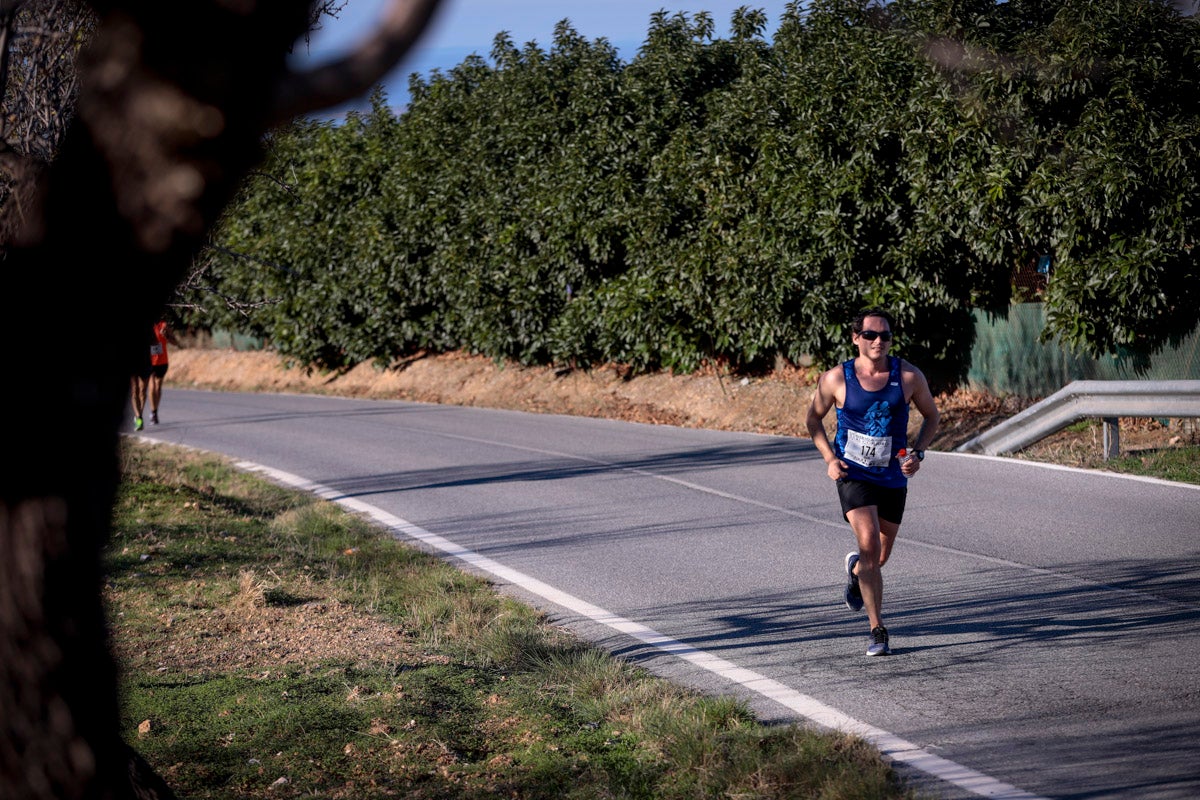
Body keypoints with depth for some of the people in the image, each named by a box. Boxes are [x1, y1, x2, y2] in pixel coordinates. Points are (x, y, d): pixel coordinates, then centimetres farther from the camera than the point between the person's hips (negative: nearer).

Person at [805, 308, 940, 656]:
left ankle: (855, 569, 52)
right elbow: (814, 418, 8)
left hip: (893, 477, 3)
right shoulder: (835, 379, -7)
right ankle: (877, 631, -16)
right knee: (869, 542, -21)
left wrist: (918, 453, -7)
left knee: (881, 556, 13)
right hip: (853, 474, -3)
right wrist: (829, 458, -6)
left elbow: (931, 416, 9)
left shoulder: (909, 376, -5)